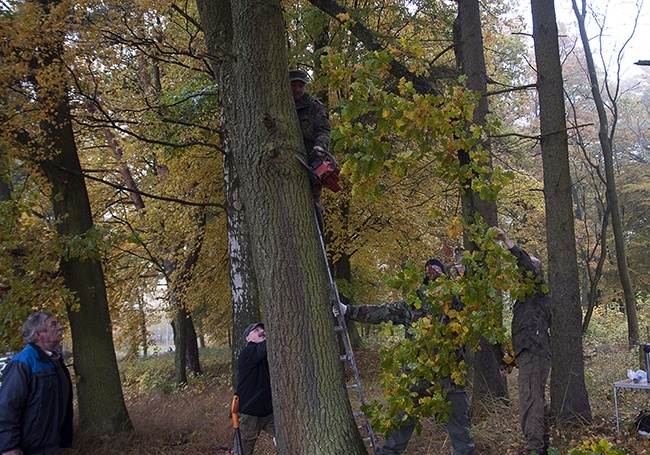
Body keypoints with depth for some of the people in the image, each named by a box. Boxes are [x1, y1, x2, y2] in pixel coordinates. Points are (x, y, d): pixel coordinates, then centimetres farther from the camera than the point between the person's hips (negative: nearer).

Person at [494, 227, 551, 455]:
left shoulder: (539, 291, -2)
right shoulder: (525, 296, 25)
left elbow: (528, 264, -21)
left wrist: (506, 241, -25)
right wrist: (512, 358, 24)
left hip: (534, 354, -11)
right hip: (528, 353, 11)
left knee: (530, 402, -16)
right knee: (537, 400, 15)